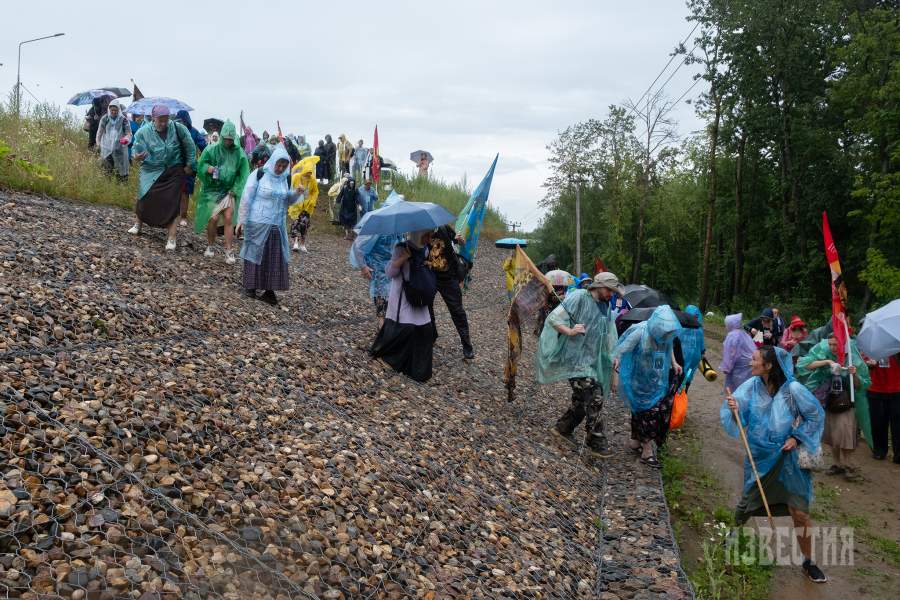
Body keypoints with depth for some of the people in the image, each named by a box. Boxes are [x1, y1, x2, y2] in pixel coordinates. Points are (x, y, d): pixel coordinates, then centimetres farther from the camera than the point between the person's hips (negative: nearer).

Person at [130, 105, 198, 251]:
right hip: (152, 172, 1)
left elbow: (190, 146, 1)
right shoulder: (143, 133, -9)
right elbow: (137, 150, -8)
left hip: (174, 172, -1)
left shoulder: (177, 128, -10)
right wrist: (137, 157, -32)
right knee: (145, 197, -4)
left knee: (172, 203, -3)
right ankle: (138, 224, 25)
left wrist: (190, 165, 3)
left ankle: (172, 238, 0)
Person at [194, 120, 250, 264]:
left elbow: (243, 174, 3)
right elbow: (201, 166, 3)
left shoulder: (239, 153, -1)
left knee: (228, 218, -10)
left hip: (230, 190, 1)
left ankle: (229, 251, -2)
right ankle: (210, 246, 14)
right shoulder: (211, 149, -3)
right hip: (212, 189, -1)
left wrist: (235, 190, -5)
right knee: (213, 218, -9)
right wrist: (207, 168, -19)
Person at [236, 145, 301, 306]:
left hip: (277, 226, 5)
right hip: (257, 224, -5)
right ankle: (250, 287, 19)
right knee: (255, 254, 6)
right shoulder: (259, 175, -8)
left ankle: (269, 291, 8)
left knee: (275, 257, 2)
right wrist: (242, 220, -10)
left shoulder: (284, 179, 7)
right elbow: (247, 198, -8)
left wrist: (297, 193, -6)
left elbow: (287, 201, 14)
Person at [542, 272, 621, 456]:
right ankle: (595, 440, -1)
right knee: (594, 399, -11)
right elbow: (553, 318, -12)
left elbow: (608, 336, 21)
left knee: (582, 399, 12)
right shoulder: (578, 298, -10)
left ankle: (562, 427, 29)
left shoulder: (606, 307, 13)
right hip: (577, 358, -8)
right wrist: (570, 331, -27)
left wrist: (613, 357, 15)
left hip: (593, 361, 8)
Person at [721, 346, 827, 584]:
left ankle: (808, 562, 23)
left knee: (800, 512, 3)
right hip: (758, 458, 2)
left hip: (787, 457, -2)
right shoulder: (751, 386, -10)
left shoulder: (792, 389, -17)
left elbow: (815, 415, -3)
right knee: (747, 504, 16)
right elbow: (736, 418, -12)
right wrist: (734, 409, -34)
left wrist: (797, 438, -10)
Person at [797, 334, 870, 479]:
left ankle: (846, 466, 8)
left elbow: (859, 386, -3)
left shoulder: (852, 360, -5)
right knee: (832, 438, 11)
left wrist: (854, 375, -23)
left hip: (846, 405, -2)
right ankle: (838, 464, 24)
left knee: (845, 437, -7)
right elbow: (806, 365, -18)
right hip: (829, 405, 2)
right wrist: (826, 361, -27)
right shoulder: (825, 357, -2)